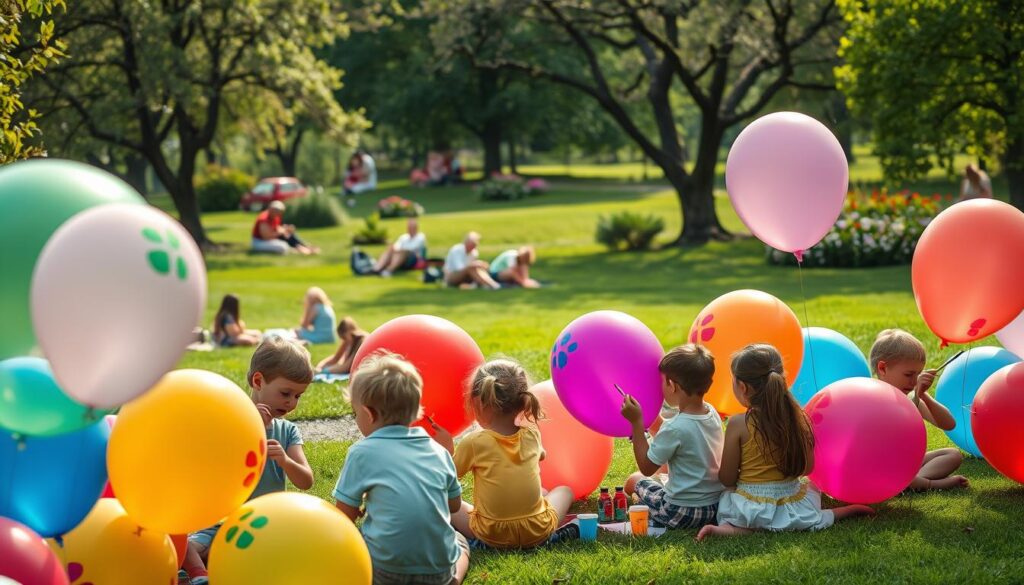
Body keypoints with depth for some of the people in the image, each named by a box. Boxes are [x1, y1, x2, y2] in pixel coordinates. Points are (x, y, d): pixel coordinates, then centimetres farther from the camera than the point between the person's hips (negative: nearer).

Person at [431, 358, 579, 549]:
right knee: (564, 490, 29)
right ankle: (556, 534, 8)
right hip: (538, 532, 2)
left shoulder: (474, 442, -12)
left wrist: (447, 449, 15)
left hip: (491, 537, -2)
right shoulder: (532, 436, -2)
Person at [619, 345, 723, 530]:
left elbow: (646, 468, -11)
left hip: (682, 513, -6)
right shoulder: (712, 413, 0)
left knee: (635, 480, 17)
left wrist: (636, 422, -11)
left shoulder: (675, 428, -22)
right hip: (717, 506, 6)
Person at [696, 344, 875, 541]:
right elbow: (808, 467, 2)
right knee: (813, 487, 30)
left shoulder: (738, 424, -16)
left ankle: (732, 529, -16)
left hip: (753, 505, -5)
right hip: (790, 500, 5)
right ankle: (846, 510, 6)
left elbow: (727, 479, -10)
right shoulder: (796, 417, -6)